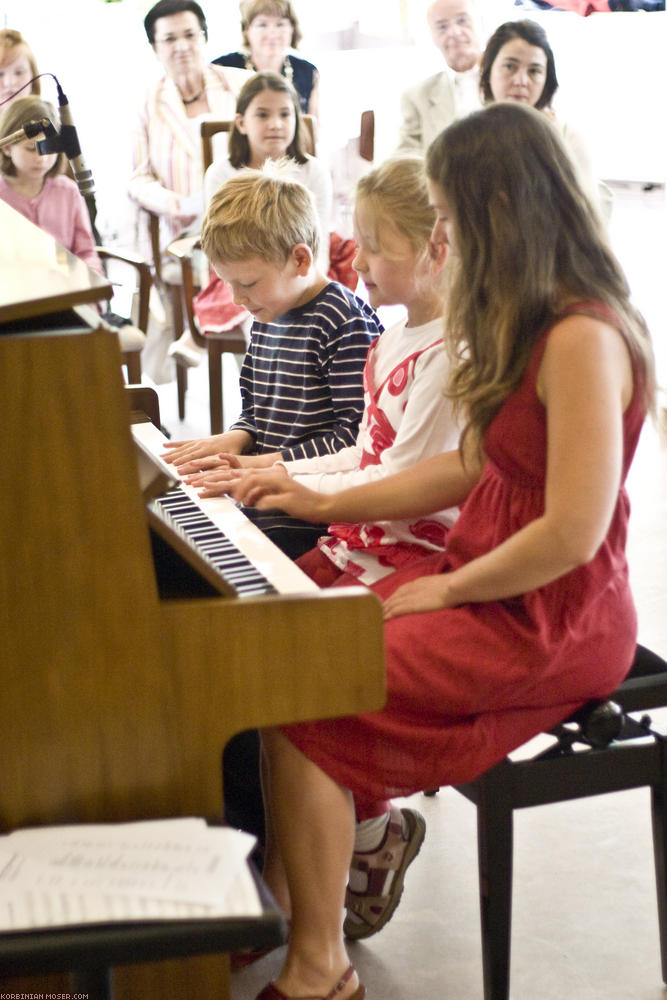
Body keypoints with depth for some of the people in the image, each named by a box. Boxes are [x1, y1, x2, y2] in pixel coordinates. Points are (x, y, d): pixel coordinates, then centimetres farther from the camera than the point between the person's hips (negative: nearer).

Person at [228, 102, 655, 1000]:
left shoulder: (583, 337, -22)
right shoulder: (524, 323, 9)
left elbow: (573, 533, -26)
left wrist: (445, 590, -13)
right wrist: (324, 505, 11)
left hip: (554, 622, -9)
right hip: (482, 581, 9)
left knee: (296, 699, -16)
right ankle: (365, 832, 17)